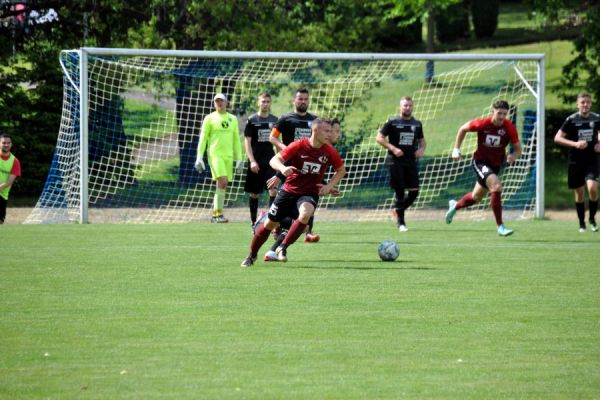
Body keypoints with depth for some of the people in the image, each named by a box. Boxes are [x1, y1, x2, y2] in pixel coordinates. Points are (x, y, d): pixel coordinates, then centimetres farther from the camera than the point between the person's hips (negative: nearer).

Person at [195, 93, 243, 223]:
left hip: (228, 155, 5)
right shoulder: (210, 118, 3)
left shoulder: (232, 119, 14)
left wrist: (239, 158, 13)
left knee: (223, 185, 4)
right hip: (215, 154, -5)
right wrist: (199, 157, -4)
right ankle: (218, 214, -18)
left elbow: (236, 140, 18)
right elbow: (203, 138, 2)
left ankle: (214, 214, 14)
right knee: (222, 182, -19)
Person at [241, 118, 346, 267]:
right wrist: (283, 168, -37)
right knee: (270, 224, 6)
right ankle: (252, 255, 30)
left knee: (305, 213, -33)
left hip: (309, 193, 1)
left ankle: (283, 248, -17)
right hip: (289, 191, 0)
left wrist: (329, 186, -5)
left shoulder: (329, 152, -7)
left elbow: (341, 170, 10)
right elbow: (274, 160, -15)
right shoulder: (299, 146, -15)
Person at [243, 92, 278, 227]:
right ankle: (254, 222, 15)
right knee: (254, 193, 5)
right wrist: (252, 161, -13)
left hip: (270, 160, 2)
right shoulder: (252, 120, -2)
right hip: (256, 162, -2)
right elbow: (247, 142, -4)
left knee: (273, 190, -12)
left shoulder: (274, 120, 8)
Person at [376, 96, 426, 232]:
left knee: (414, 192, -2)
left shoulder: (417, 124, 12)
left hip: (411, 162, 4)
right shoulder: (392, 122, -1)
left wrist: (421, 149, 0)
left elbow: (422, 140, 23)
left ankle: (398, 210, 22)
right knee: (400, 192, -6)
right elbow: (379, 138, -3)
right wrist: (393, 148, -15)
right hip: (396, 161, -4)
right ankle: (400, 222, 1)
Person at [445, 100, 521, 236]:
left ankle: (455, 206, 53)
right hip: (480, 162, -4)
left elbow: (518, 149, -6)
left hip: (496, 165, 4)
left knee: (476, 197, 20)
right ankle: (500, 227, -24)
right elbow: (463, 129, 1)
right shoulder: (482, 124, -18)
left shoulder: (509, 128, -14)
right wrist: (456, 149, 0)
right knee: (496, 186, -28)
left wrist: (513, 156, -29)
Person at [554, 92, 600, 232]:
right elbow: (557, 138, -8)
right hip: (576, 161, -1)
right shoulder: (571, 120, -7)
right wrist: (575, 144, -20)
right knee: (579, 193, 6)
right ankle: (582, 223, 23)